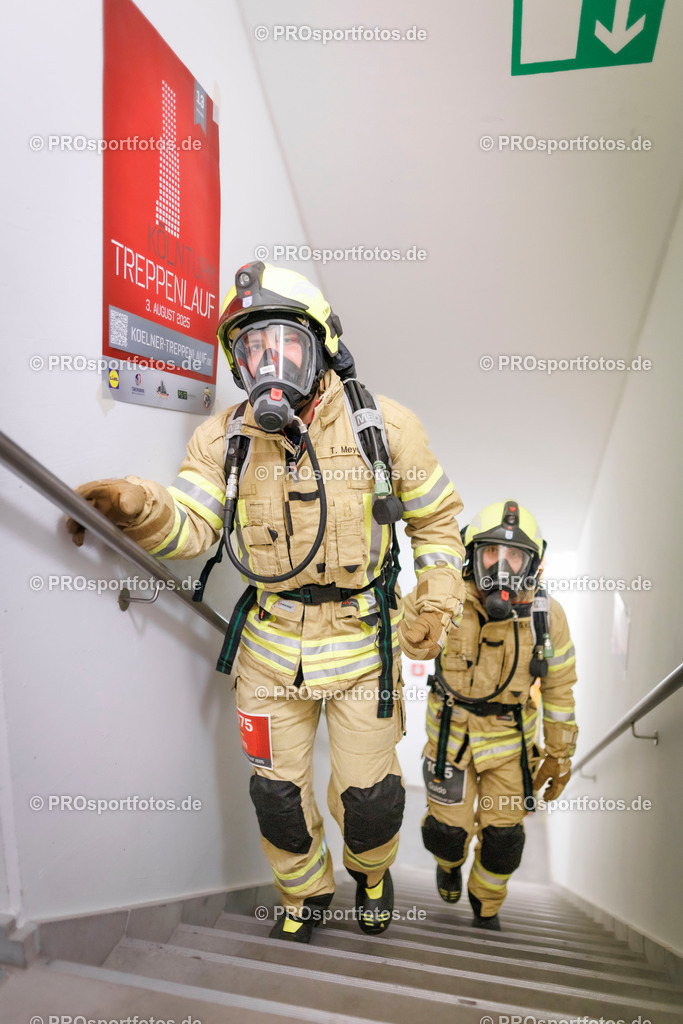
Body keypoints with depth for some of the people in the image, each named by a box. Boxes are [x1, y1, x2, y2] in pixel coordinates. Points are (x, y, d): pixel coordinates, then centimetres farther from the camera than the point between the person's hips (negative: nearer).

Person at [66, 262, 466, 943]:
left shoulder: (384, 426, -8)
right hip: (270, 643, 2)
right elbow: (190, 524, -12)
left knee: (367, 795, 11)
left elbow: (436, 520, 3)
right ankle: (304, 892, 48)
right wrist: (140, 507, -33)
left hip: (362, 640, -1)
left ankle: (371, 873, 49)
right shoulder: (225, 438, -3)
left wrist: (436, 606, -3)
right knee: (277, 790, 15)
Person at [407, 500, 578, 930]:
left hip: (510, 737, 1)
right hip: (452, 729, -1)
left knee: (503, 835, 8)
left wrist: (560, 754, 2)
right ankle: (449, 860, 44)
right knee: (449, 827, 4)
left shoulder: (545, 613, -17)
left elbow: (559, 685, -3)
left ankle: (487, 906, 42)